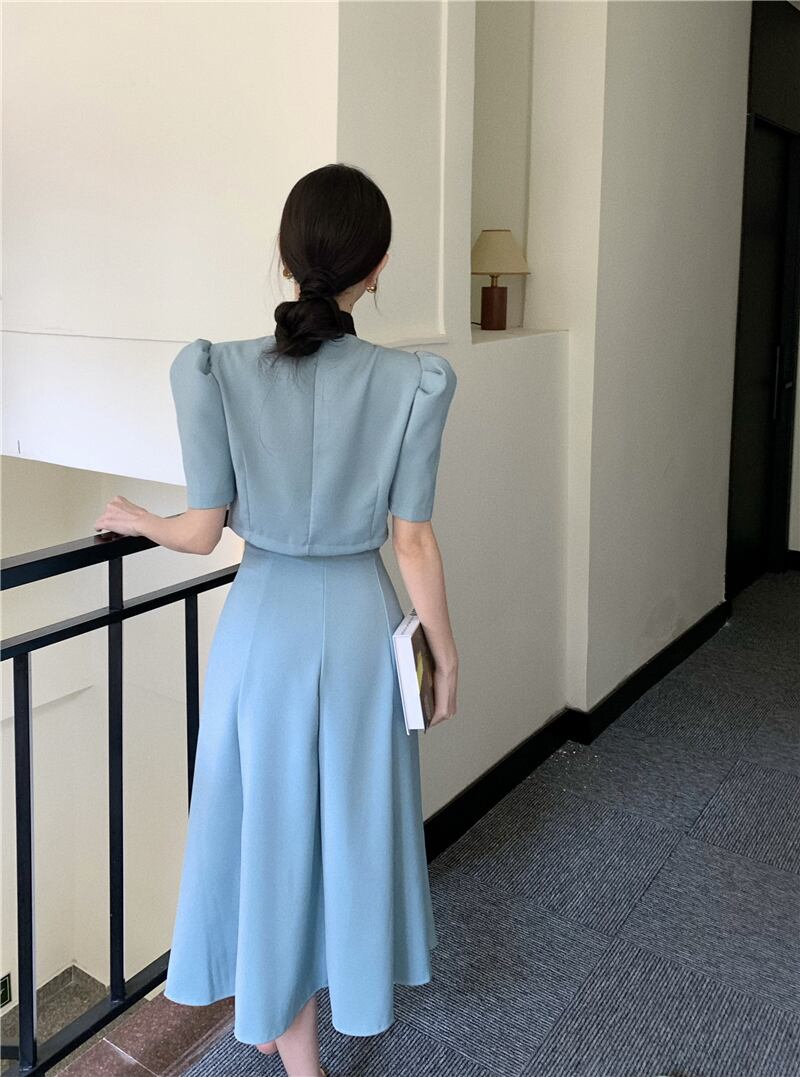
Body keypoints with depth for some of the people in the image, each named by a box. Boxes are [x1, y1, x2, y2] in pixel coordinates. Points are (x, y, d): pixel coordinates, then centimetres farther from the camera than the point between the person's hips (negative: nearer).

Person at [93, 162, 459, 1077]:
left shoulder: (217, 371, -15)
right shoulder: (410, 382, -14)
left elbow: (202, 532, -11)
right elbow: (413, 539, -10)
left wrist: (134, 521, 11)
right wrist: (444, 651, 4)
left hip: (264, 620, 0)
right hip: (361, 620, 1)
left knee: (270, 819, 17)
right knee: (351, 813, 21)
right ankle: (347, 991, 45)